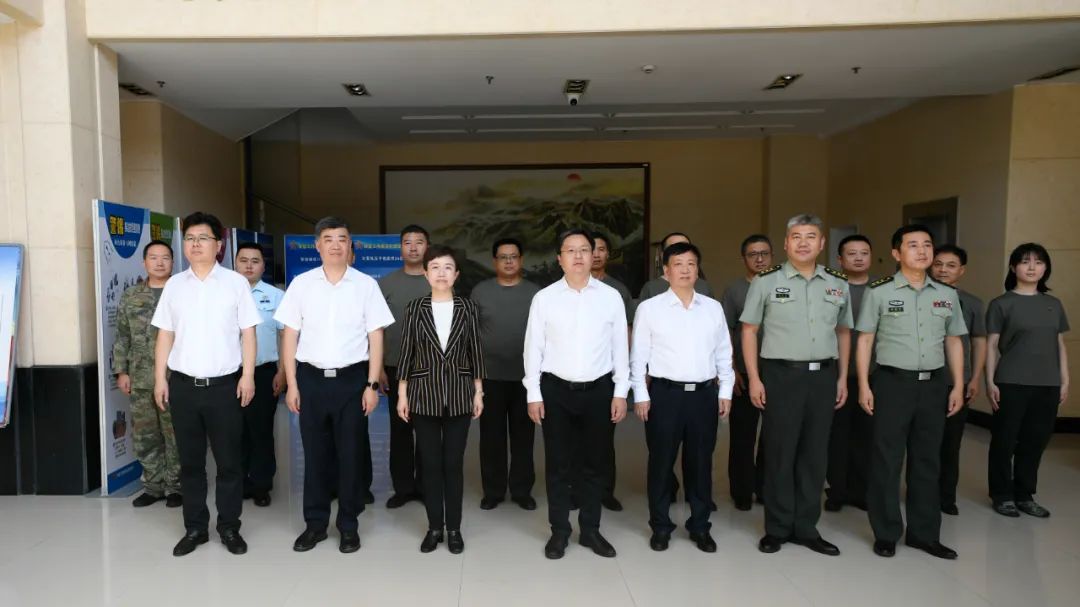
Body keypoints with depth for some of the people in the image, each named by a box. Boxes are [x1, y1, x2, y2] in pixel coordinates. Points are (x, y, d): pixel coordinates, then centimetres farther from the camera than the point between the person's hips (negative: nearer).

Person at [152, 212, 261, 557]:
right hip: (183, 384, 3)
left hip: (224, 385, -2)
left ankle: (229, 527, 18)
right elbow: (165, 335, 10)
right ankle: (195, 528, 24)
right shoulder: (174, 285, 8)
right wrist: (160, 379, 5)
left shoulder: (236, 283, 0)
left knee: (229, 461, 5)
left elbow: (248, 333, -1)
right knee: (190, 461, 11)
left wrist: (248, 375, -8)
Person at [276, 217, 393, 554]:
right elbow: (290, 336, 5)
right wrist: (291, 384, 0)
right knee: (315, 454, 10)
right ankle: (315, 523, 25)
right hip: (311, 378, 1)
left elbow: (375, 337, 0)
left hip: (352, 378, -1)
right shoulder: (301, 284, 3)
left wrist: (372, 384, -5)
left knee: (350, 454, 7)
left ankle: (348, 525, 21)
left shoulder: (366, 284, 0)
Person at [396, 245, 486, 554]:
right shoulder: (414, 308, 0)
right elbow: (406, 352, 1)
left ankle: (454, 528, 19)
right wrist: (402, 393, -1)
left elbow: (475, 352, 3)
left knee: (454, 463, 7)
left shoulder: (468, 308, 1)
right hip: (424, 393, 0)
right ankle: (434, 527, 21)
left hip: (459, 394, 0)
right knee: (430, 463, 7)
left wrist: (479, 392, 1)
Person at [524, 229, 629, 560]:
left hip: (599, 390, 1)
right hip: (556, 389, -1)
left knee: (595, 463, 11)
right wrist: (533, 394, -2)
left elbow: (620, 346, 4)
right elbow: (533, 348, 0)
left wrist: (620, 392, 1)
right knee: (558, 465, 9)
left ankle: (591, 530, 28)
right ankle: (559, 531, 24)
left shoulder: (611, 297, 0)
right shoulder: (544, 298, -3)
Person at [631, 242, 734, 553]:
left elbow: (724, 353, 11)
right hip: (665, 393, -2)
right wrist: (640, 394, -4)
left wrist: (725, 391, 7)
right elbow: (638, 355, 0)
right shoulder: (649, 308, -1)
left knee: (701, 462, 11)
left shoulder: (713, 308, 8)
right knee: (661, 462, 6)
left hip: (704, 394, 3)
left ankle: (700, 527, 25)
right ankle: (660, 526, 21)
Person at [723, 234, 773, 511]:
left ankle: (766, 487, 25)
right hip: (745, 375, -2)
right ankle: (742, 491, 17)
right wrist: (730, 370, -9)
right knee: (743, 436, 4)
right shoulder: (734, 290, 0)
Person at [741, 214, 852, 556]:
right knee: (780, 453, 4)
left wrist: (842, 377, 10)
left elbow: (843, 332, 16)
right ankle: (777, 528, 18)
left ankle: (806, 528, 24)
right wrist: (753, 378, -7)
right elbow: (749, 330, -1)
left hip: (823, 376, 4)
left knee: (815, 454, 10)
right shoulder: (766, 282, -2)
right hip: (781, 375, -3)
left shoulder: (838, 284, 9)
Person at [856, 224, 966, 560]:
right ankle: (886, 533, 15)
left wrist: (958, 386, 7)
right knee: (886, 461, 2)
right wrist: (864, 385, -8)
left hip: (934, 384, 4)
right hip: (892, 382, -4)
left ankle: (924, 533, 24)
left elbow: (953, 342, 14)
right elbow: (865, 340, -2)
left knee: (928, 460, 12)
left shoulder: (947, 294, 9)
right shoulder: (879, 292, -3)